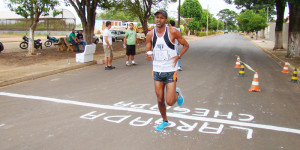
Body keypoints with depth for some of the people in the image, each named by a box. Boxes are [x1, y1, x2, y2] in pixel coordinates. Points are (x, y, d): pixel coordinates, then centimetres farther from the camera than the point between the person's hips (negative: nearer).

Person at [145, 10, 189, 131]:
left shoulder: (172, 32, -8)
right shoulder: (150, 35, 1)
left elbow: (186, 45, 3)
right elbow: (148, 51, 6)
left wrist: (178, 56, -14)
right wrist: (148, 56, -18)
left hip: (170, 71, -3)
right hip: (157, 71, 3)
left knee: (170, 102, -6)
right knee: (160, 100, 8)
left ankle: (177, 94, 29)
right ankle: (164, 121, 32)